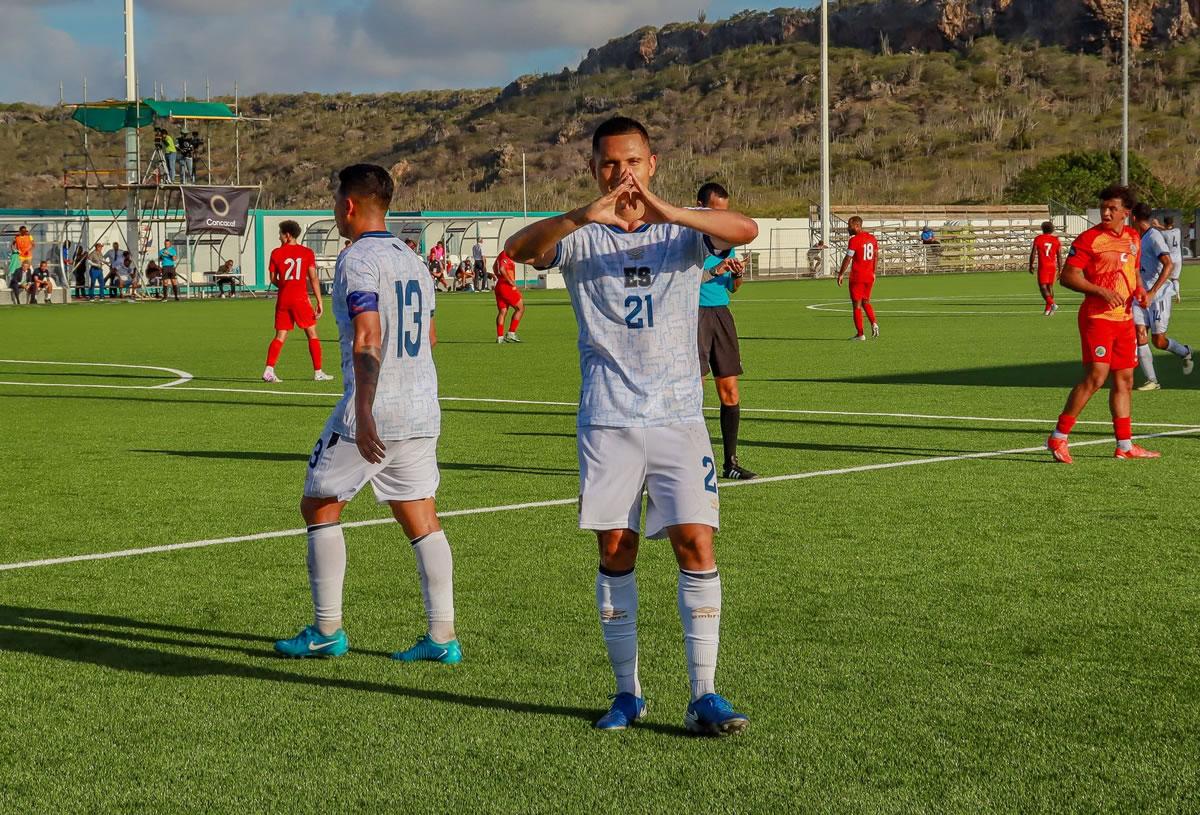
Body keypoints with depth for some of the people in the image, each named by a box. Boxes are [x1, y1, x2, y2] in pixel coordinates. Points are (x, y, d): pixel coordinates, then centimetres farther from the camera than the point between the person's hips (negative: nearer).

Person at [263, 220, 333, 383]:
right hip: (300, 298, -2)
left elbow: (273, 279, 7)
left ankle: (269, 370, -9)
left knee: (280, 337, 5)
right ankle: (318, 372, 8)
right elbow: (313, 278, -5)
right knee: (312, 334, 8)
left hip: (282, 299, 2)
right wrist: (319, 302, -3)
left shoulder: (276, 253, 3)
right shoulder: (307, 252, 1)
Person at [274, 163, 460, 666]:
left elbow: (367, 339, -22)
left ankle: (327, 631, 10)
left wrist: (364, 415, -26)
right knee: (421, 520, 8)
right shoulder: (413, 261, 14)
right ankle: (442, 636, 3)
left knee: (319, 506, 8)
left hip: (373, 412, -7)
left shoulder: (358, 260, -11)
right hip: (422, 411, 7)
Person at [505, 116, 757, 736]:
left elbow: (745, 230, -16)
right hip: (607, 421, 0)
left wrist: (666, 211, -31)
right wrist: (584, 215, -33)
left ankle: (704, 696, -2)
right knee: (615, 551, 3)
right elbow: (518, 249, -16)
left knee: (696, 544, -8)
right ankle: (627, 692, 15)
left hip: (679, 416, 0)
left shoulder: (682, 232, 5)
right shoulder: (581, 237, 5)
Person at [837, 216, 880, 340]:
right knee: (866, 302, 19)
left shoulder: (854, 240, -14)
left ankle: (860, 334, 1)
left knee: (857, 305, 1)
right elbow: (876, 257, 15)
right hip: (869, 276, 7)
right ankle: (874, 323, -3)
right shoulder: (872, 238, 8)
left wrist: (841, 274, -5)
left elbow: (848, 259, -14)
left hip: (857, 276, -6)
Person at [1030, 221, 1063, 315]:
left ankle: (1052, 304, -26)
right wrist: (1060, 270, 10)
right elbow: (1059, 256, 5)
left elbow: (1033, 254, -3)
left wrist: (1031, 266, 8)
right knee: (1050, 287, 13)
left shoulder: (1038, 239, -1)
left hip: (1042, 266, -4)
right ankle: (1048, 309, 16)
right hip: (1053, 266, 4)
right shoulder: (1056, 240, 6)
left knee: (1043, 287, -5)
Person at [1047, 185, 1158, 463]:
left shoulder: (1133, 237, 12)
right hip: (1097, 316, -7)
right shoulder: (1089, 239, -10)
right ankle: (1059, 437, -10)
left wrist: (1139, 290, 6)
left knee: (1124, 380, 9)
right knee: (1096, 376, -16)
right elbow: (1067, 276, -13)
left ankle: (1125, 445, 16)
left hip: (1124, 318, 7)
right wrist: (1102, 291, -21)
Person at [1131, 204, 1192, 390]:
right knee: (1139, 334, -8)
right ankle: (1152, 380, -5)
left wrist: (1152, 292, -33)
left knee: (1158, 341, -1)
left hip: (1159, 296, -7)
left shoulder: (1154, 237, -16)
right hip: (1142, 295, 7)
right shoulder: (1140, 239, 11)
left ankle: (1185, 353, 30)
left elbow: (1169, 265, -28)